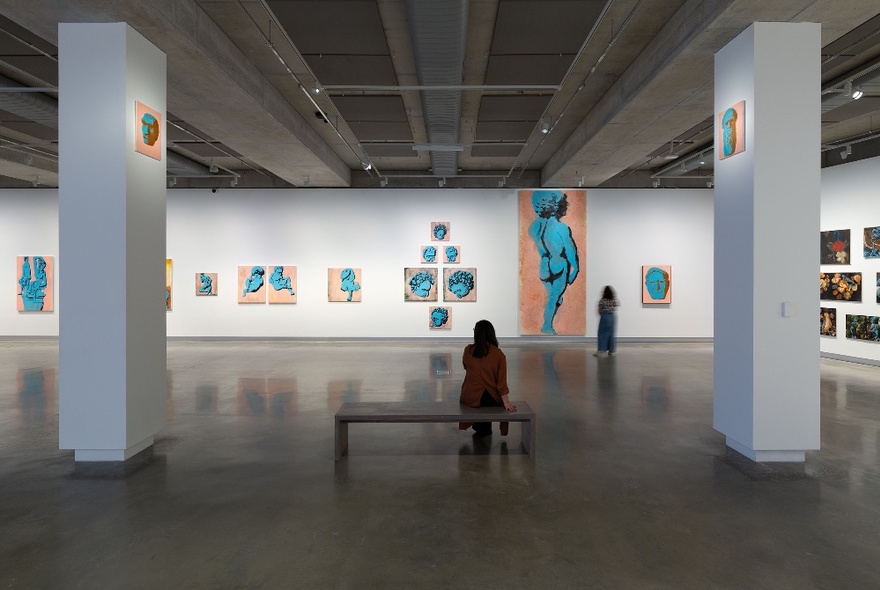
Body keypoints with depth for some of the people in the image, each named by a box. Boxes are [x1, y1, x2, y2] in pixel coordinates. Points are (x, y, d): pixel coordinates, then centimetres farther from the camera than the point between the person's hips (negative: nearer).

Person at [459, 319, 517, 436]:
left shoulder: (468, 350, -7)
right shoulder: (499, 355, -12)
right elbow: (501, 382, -10)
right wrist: (506, 402, -4)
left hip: (469, 397, 1)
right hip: (490, 399, -1)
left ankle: (480, 428, 45)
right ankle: (484, 429, 44)